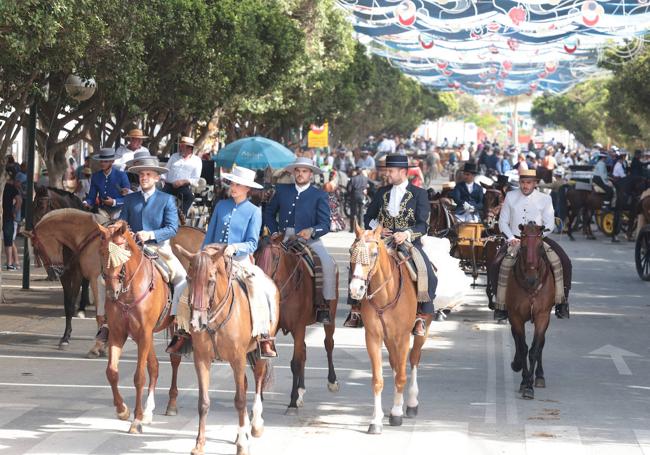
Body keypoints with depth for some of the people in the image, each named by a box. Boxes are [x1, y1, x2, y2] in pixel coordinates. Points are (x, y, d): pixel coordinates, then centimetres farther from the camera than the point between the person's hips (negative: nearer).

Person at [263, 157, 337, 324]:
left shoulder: (319, 195, 4)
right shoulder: (282, 190, 12)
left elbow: (325, 224, -5)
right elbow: (269, 213, 23)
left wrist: (312, 231, -25)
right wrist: (274, 231, 8)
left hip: (309, 239, -2)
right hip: (284, 238, 3)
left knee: (328, 264, -28)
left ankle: (324, 306, -23)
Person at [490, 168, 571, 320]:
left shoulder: (545, 199, 4)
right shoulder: (510, 197, 7)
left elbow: (549, 223, 1)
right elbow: (503, 221, 8)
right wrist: (511, 238, -8)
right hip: (515, 240, 0)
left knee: (562, 261, -22)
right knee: (496, 265, -24)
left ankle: (561, 302, -12)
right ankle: (500, 305, -14)